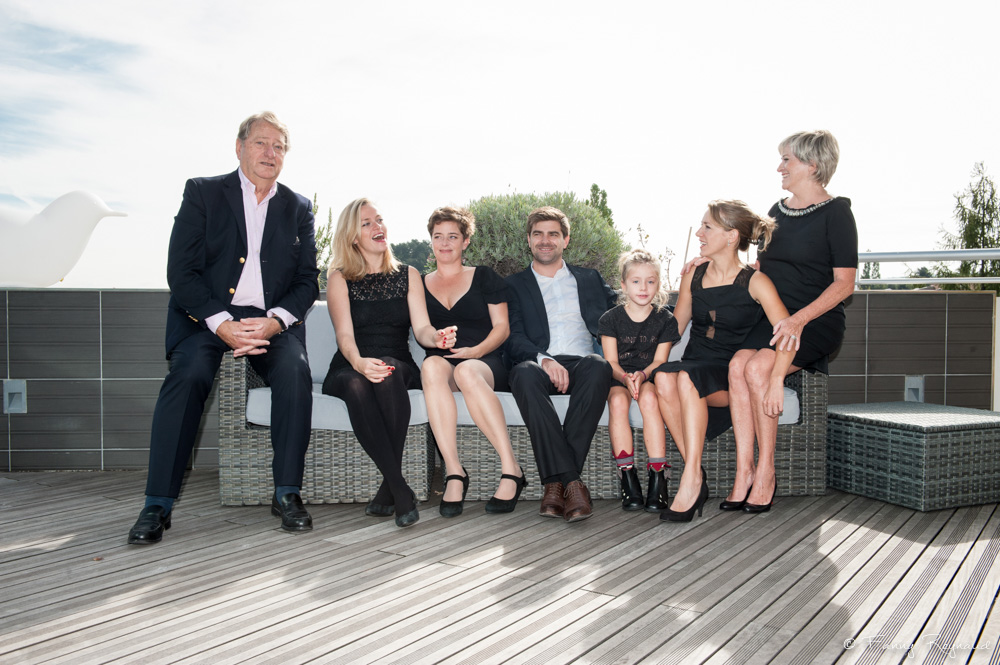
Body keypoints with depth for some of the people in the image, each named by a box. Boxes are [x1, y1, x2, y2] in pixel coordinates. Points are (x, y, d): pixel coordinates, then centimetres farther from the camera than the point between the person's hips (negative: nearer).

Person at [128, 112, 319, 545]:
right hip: (207, 317, -1)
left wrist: (273, 321, -13)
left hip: (272, 321, 2)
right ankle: (157, 505, -21)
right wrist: (222, 324, -18)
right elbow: (181, 272, -3)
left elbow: (307, 282, 8)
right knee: (188, 374, -30)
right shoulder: (202, 193, 6)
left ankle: (287, 494, -18)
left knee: (294, 371, -29)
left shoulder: (298, 208, 14)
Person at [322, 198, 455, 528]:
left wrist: (437, 337, -24)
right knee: (357, 385, -37)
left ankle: (388, 488, -32)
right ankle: (401, 490, -36)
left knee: (387, 372, -36)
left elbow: (421, 327, 1)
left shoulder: (408, 275, 14)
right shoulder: (339, 279, 8)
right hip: (349, 369, -1)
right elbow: (345, 334, -8)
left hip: (399, 367, 1)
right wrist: (359, 363, -31)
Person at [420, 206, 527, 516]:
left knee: (467, 372, -39)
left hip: (484, 362, -1)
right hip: (440, 361, 2)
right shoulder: (420, 284, 22)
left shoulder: (484, 277, 15)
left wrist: (475, 351, -9)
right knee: (431, 366, -37)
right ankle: (454, 473, -40)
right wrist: (434, 341, -5)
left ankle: (511, 470, -36)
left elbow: (502, 327, 7)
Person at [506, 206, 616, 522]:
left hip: (582, 363, 1)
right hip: (541, 363, -1)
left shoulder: (589, 279, 28)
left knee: (598, 366, -35)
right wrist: (543, 359, -16)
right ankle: (572, 482, -39)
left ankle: (556, 480, -36)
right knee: (525, 373, -37)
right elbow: (513, 338, 5)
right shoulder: (514, 285, 20)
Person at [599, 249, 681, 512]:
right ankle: (627, 478, -33)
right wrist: (626, 378, -23)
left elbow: (659, 361, 0)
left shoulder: (664, 320, 7)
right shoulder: (611, 319, 5)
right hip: (617, 378, 0)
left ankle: (657, 478, -35)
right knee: (618, 400, -34)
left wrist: (642, 376, -22)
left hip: (650, 378, 0)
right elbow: (611, 363, -1)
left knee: (649, 398, -35)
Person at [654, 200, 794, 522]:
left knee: (686, 377, -35)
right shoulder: (693, 275, 12)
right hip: (693, 368, 4)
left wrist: (776, 379, -30)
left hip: (731, 375, -4)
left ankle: (690, 481, -33)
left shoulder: (755, 282, -3)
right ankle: (696, 476, -28)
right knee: (663, 376, -31)